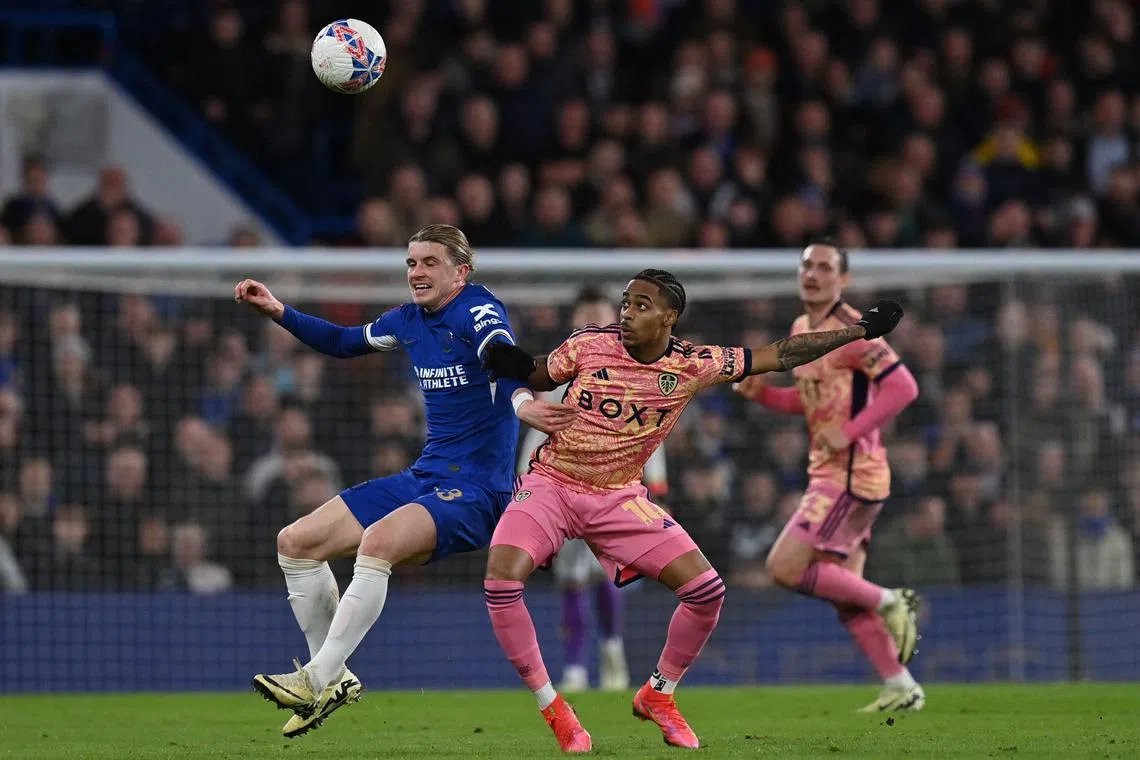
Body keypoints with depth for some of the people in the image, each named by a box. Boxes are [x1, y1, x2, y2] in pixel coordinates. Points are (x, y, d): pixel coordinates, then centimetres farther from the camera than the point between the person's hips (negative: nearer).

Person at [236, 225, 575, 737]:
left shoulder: (479, 311, -12)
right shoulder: (410, 319, 11)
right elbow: (344, 342, 29)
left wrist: (520, 402, -55)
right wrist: (279, 313, 17)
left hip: (476, 489, -9)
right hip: (423, 478, 9)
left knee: (377, 542, -35)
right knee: (295, 543, 4)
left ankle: (316, 681, -29)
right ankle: (336, 680, 12)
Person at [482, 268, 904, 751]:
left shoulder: (693, 366, -9)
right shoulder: (588, 345, -11)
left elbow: (781, 354, -2)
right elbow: (542, 377, 8)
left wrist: (862, 330, -1)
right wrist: (515, 366, -16)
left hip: (618, 497, 2)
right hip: (550, 482, -2)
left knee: (707, 590, -9)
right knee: (501, 581, -27)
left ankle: (657, 695, 16)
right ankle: (551, 707, -9)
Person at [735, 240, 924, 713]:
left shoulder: (849, 330, -14)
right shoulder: (802, 330, 14)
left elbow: (902, 387, -20)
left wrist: (849, 432, -21)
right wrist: (760, 393, 8)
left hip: (850, 474, -9)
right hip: (828, 474, 9)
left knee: (784, 567, -15)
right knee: (844, 598, 9)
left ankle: (888, 603, -4)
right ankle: (902, 689, 16)